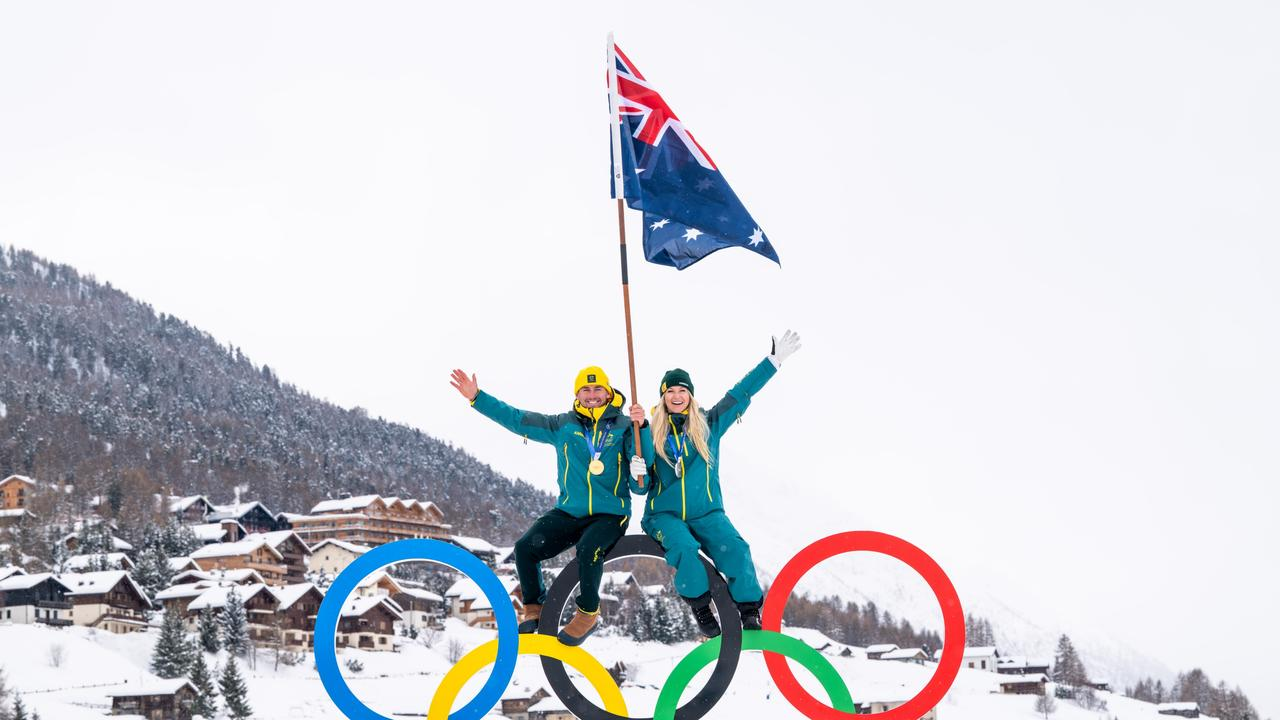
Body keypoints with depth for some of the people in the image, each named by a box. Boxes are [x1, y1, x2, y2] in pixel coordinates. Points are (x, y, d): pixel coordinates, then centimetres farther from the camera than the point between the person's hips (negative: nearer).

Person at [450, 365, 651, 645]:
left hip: (611, 514, -3)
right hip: (569, 511, 4)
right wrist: (476, 397, 2)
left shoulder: (622, 426, 0)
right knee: (526, 547, -16)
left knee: (588, 549, -34)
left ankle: (588, 614, -10)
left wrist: (642, 426, -28)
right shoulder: (563, 425, 7)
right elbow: (517, 419, 6)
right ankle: (534, 609, 7)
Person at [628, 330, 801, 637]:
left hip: (707, 513, 1)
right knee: (683, 546, -33)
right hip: (665, 514, -1)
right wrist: (638, 473, -18)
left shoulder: (709, 424, 7)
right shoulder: (652, 434, 5)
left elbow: (741, 393, 4)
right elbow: (642, 487, 6)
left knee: (734, 549, -27)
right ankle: (701, 608, -15)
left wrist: (774, 359, 0)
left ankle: (751, 614, -18)